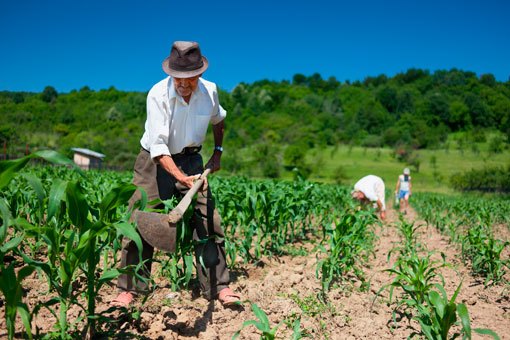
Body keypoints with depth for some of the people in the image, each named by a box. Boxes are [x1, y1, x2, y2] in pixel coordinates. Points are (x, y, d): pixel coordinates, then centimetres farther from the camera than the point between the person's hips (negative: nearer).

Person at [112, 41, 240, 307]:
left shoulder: (209, 91, -9)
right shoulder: (158, 95, -22)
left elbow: (218, 120, 16)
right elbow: (158, 146, -30)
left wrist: (218, 152, 10)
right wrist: (181, 177, -42)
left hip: (190, 160, 3)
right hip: (155, 161, -3)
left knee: (207, 221, -3)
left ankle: (219, 287, 7)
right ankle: (128, 290, 8)